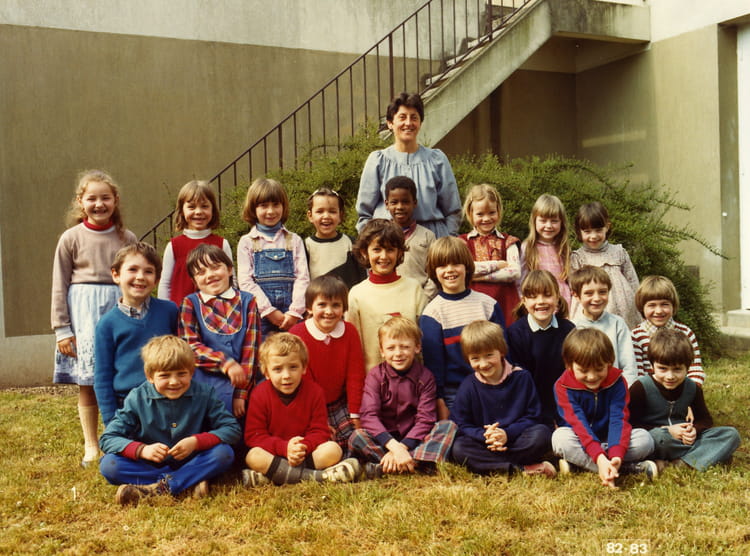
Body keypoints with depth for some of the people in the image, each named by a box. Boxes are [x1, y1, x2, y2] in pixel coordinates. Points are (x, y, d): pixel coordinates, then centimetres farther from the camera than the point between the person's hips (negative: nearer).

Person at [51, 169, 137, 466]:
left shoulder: (127, 238, 5)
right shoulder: (71, 238, 0)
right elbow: (59, 287, 1)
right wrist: (62, 329, -3)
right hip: (84, 313, -1)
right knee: (87, 383, 5)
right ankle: (91, 446, 16)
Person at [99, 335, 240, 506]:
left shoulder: (203, 394, -7)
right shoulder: (137, 399, -7)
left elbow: (233, 429, -10)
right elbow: (107, 439, -9)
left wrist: (197, 442, -24)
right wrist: (142, 450, -26)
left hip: (191, 462, 0)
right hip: (150, 466, 1)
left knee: (224, 453, -26)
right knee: (108, 464, -24)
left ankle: (154, 489, -28)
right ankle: (192, 480, -26)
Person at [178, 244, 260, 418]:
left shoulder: (247, 301, 4)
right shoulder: (190, 303, 4)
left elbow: (251, 348, 0)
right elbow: (189, 346, -5)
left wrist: (241, 393, -7)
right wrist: (226, 363, -18)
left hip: (238, 388, 1)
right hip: (202, 388, 0)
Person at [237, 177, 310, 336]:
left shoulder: (294, 240, 11)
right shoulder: (247, 242, 7)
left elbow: (303, 277, 2)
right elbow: (246, 281, -2)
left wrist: (295, 312, -10)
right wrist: (269, 311, -10)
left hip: (291, 317, 1)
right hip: (260, 314, -1)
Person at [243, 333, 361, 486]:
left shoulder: (314, 392, -3)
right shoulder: (260, 395, -6)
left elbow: (320, 432, -3)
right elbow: (253, 436, -10)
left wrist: (303, 448, -25)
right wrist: (284, 447, -24)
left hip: (306, 453, 2)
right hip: (274, 454, -1)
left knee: (333, 450, -25)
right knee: (253, 456, -33)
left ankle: (269, 477, -30)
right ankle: (317, 476, -34)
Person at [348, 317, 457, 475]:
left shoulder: (425, 376, -1)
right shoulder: (375, 376, -3)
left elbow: (425, 418, -9)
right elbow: (369, 415, -15)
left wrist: (403, 447, -25)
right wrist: (394, 446, -30)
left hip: (414, 438, 1)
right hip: (385, 438, -1)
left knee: (449, 426, -23)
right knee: (356, 437, -28)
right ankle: (420, 464, -34)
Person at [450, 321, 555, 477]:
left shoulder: (522, 378, -2)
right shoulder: (468, 387, -2)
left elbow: (533, 416, -2)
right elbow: (460, 424, -2)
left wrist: (508, 434, -18)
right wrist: (483, 435, -20)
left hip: (517, 441, -1)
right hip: (483, 445, 1)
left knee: (542, 434, -29)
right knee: (458, 448, -30)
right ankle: (523, 468, -29)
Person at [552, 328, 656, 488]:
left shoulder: (616, 381, -12)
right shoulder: (563, 386, -17)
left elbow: (619, 419, -22)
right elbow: (578, 423, -28)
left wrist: (616, 456, -40)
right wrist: (599, 457, -43)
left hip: (609, 441, 2)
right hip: (582, 443, -2)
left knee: (644, 439, -23)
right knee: (560, 437, -34)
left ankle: (578, 461, -25)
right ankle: (629, 468, -31)